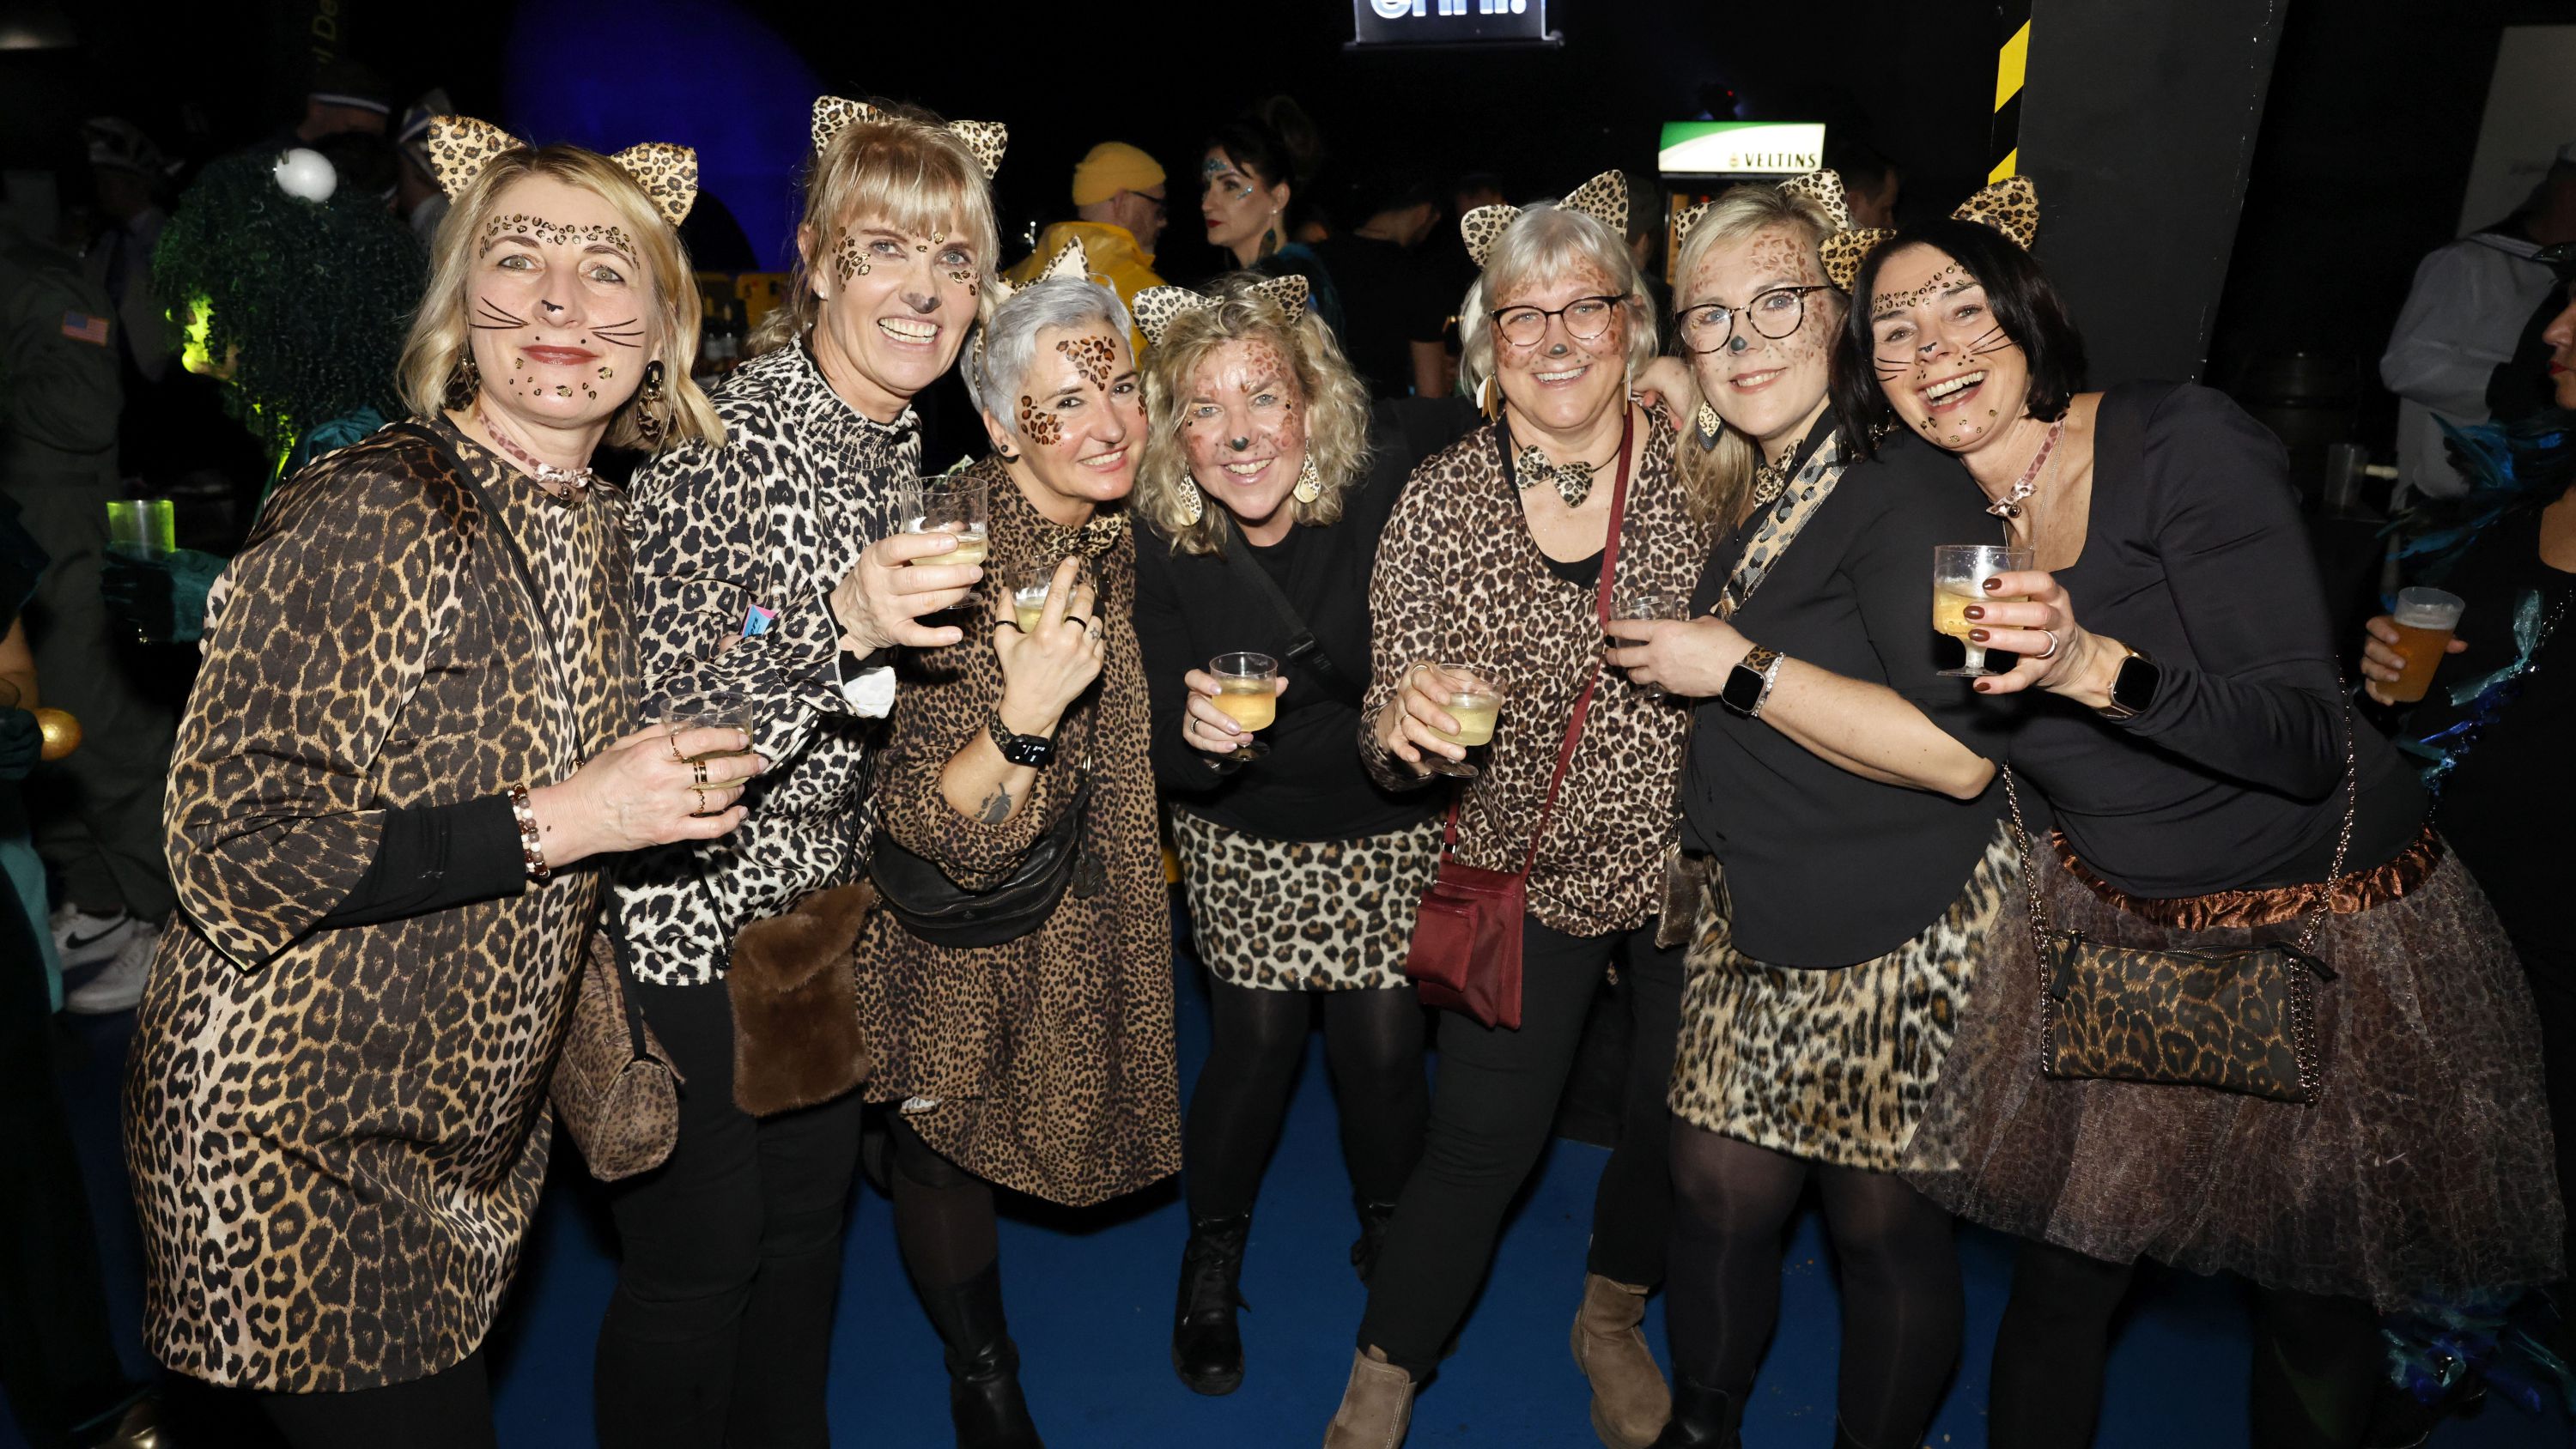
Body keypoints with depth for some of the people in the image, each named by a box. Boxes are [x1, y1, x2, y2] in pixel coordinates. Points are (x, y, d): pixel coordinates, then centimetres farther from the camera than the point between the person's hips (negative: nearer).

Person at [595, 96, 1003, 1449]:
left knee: (808, 1212, 21)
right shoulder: (728, 437, -22)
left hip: (818, 903, 8)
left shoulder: (899, 440, 4)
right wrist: (838, 624, -38)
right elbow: (652, 715, -27)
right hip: (687, 912, -7)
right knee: (699, 1252, 8)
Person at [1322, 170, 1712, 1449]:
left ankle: (1612, 1319, 48)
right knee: (1480, 1141, 2)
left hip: (1693, 863, 2)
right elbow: (1389, 747, -9)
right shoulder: (1440, 499, -9)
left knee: (1674, 1123, 16)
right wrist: (1401, 724, -30)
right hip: (1525, 871, -1)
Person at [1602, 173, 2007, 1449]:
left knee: (1883, 1226, 11)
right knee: (1717, 1189, 14)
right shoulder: (1739, 494, 8)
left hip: (1903, 938, -7)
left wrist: (1738, 668, -22)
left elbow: (1959, 753, -28)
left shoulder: (1901, 486, -19)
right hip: (1757, 917, 7)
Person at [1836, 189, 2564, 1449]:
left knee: (2314, 1297, 14)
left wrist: (2094, 665, -41)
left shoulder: (2181, 442, -20)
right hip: (2118, 923, 4)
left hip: (2322, 925, -3)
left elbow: (2310, 739, -26)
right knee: (2067, 1268, 8)